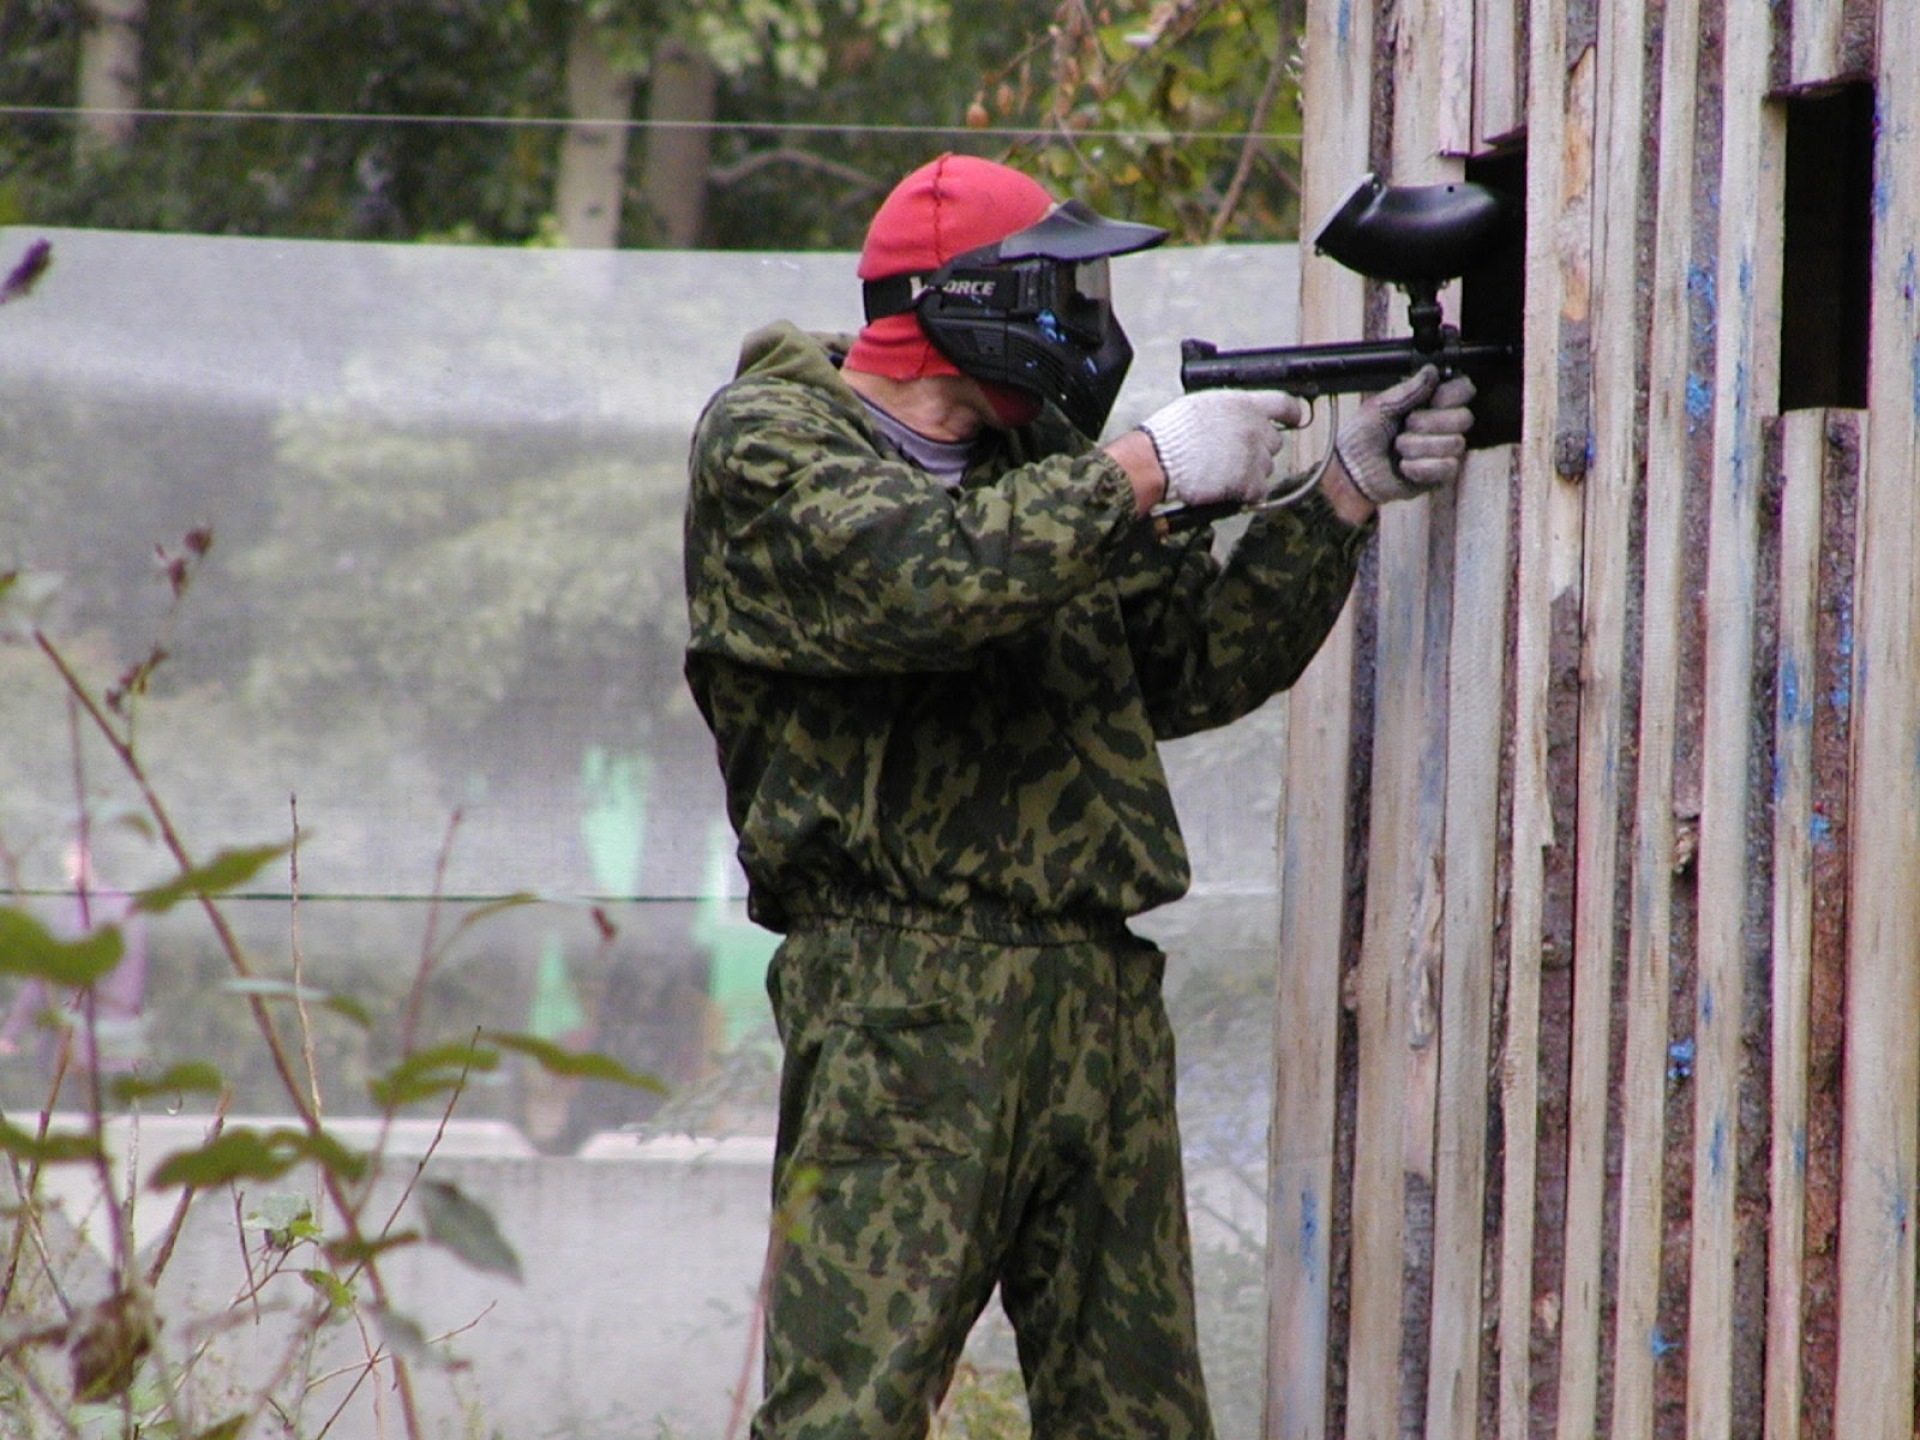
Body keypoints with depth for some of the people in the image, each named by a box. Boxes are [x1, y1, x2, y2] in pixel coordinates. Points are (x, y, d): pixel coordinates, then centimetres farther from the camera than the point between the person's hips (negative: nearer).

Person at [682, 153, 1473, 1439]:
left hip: (1103, 1001, 7)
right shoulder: (769, 448, -2)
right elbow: (923, 580, -21)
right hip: (906, 1009, -7)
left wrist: (1346, 498, 7)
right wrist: (1146, 470, -14)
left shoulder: (1045, 465, 20)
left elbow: (1198, 665, 18)